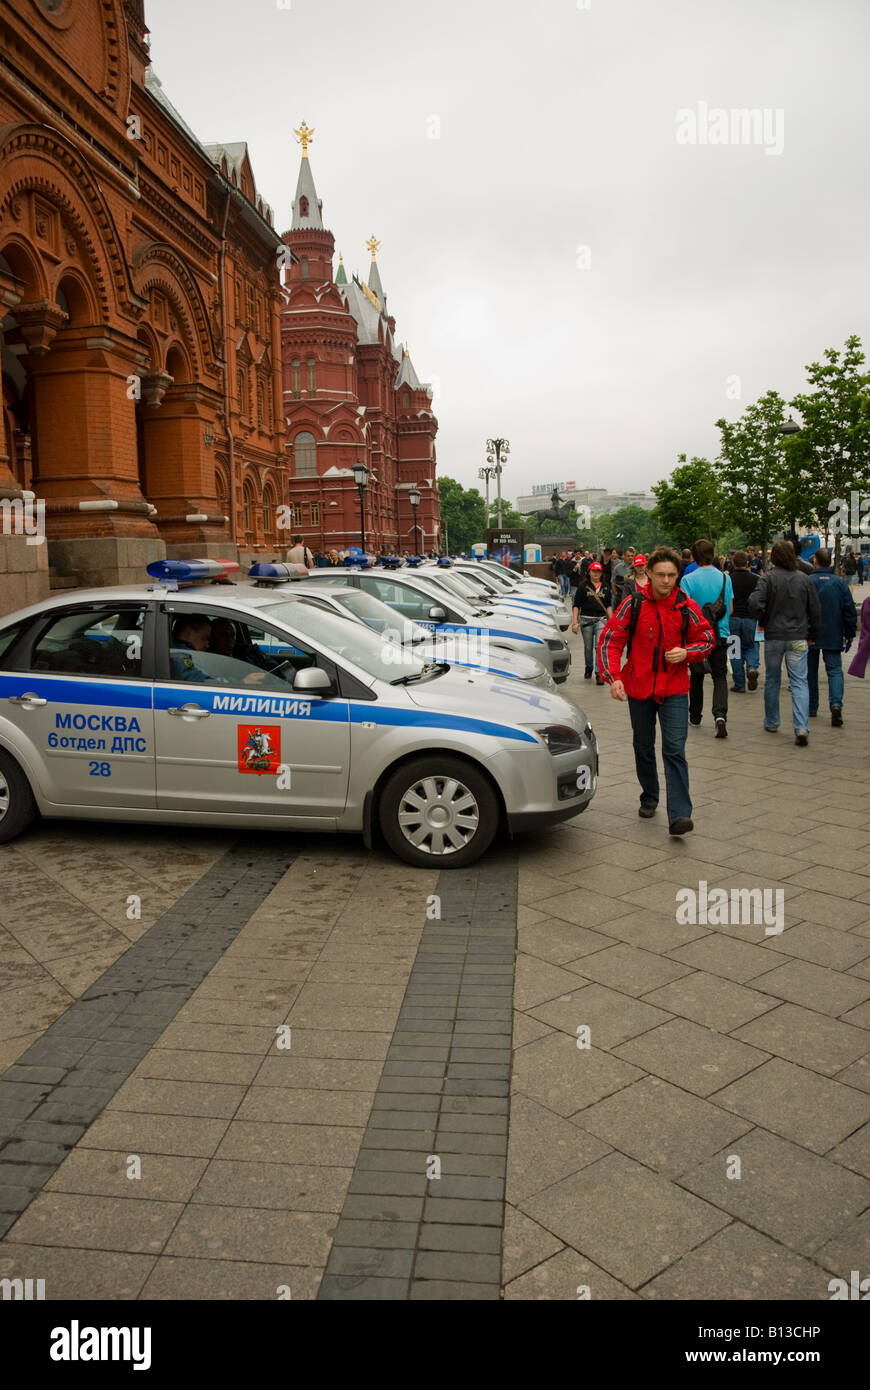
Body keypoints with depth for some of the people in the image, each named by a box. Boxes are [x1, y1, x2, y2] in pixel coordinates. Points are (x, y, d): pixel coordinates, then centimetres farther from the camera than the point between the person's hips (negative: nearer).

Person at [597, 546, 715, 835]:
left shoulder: (687, 607, -3)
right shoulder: (633, 605, -5)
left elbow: (707, 640, 8)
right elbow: (609, 641, -3)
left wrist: (687, 652, -13)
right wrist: (613, 677, -15)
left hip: (674, 691, -1)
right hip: (639, 688, 1)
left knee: (674, 750, -11)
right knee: (643, 749, 15)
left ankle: (679, 815, -13)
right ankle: (649, 798, 38)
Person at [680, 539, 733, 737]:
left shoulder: (688, 580, -10)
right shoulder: (725, 578, 0)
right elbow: (730, 609, 6)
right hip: (721, 635, 1)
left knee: (697, 676, 15)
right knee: (720, 676, 4)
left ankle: (695, 715, 28)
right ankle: (720, 715, -17)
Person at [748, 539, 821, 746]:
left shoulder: (768, 579, -8)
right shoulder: (803, 579, 1)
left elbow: (754, 603, -20)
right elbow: (815, 610, 6)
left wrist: (762, 622, 0)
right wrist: (812, 634, 18)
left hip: (773, 637, -1)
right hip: (798, 638, 1)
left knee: (772, 680, 15)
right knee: (799, 682, 0)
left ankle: (771, 722, 27)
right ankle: (801, 728, -13)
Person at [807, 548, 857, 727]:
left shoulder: (807, 582, -9)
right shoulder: (840, 582, -1)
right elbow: (850, 610, 0)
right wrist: (850, 634, 9)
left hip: (810, 636, -1)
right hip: (834, 636, 1)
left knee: (811, 671, 12)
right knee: (835, 670, 3)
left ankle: (811, 707, 20)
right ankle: (836, 704, -19)